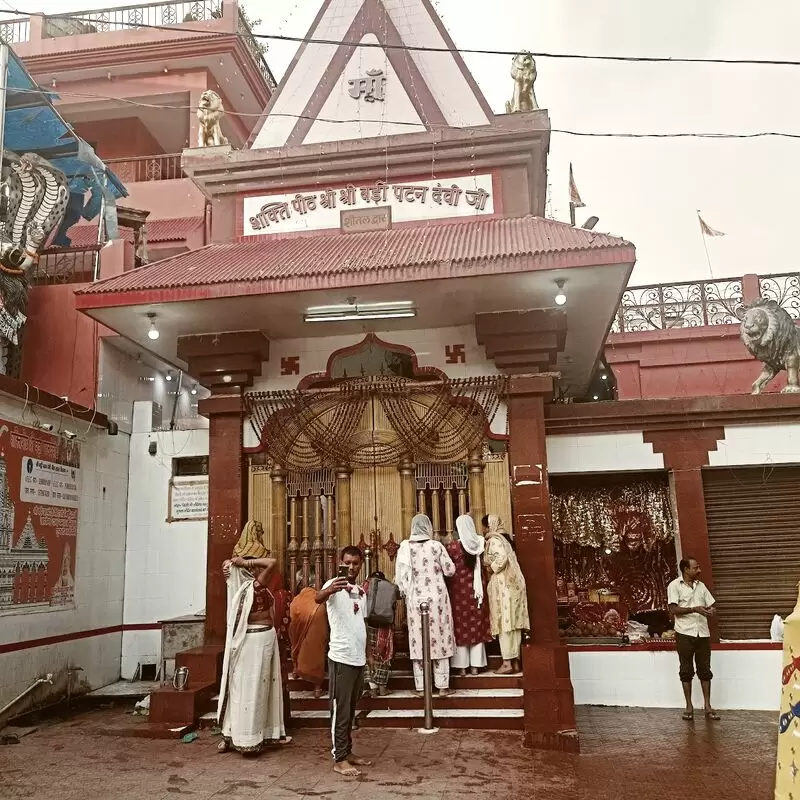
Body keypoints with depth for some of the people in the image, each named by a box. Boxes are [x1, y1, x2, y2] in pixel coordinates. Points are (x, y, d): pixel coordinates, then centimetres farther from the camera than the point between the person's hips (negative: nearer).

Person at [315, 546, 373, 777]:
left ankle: (347, 752, 26)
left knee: (351, 710, 16)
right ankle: (339, 759, 5)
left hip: (359, 657, 8)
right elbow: (318, 598, -35)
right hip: (341, 657, -8)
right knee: (340, 710, -2)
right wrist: (330, 590, -55)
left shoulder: (360, 590, 14)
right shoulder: (334, 585, -11)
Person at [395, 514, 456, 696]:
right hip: (437, 598, -1)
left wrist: (404, 591, 17)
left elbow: (399, 576, 0)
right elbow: (450, 570, -3)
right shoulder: (436, 546, -8)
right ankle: (442, 685, 10)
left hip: (415, 599, 1)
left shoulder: (404, 547, -4)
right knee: (440, 637, 7)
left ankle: (420, 686, 10)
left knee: (418, 641, 7)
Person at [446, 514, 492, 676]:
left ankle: (462, 666, 9)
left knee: (461, 626, 6)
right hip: (477, 589, 3)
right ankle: (475, 665, 13)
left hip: (459, 589, -3)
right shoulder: (481, 543, -3)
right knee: (477, 626, 10)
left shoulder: (452, 547, -12)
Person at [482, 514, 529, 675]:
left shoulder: (494, 540, -10)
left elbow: (501, 557, -25)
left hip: (503, 585, -9)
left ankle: (507, 663, -6)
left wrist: (492, 568, -11)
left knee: (504, 624, -7)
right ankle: (515, 661, 10)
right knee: (512, 624, 8)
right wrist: (493, 567, 13)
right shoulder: (503, 538, 18)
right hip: (512, 583, 9)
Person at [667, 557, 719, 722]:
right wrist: (694, 609, -21)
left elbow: (711, 606, 15)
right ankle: (689, 706, 10)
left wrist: (710, 611, -9)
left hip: (703, 633, 4)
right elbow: (674, 609, -11)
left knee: (705, 670, 6)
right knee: (686, 670, 3)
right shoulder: (675, 586, -3)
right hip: (685, 633, -4)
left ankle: (707, 706, 13)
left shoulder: (701, 585, 13)